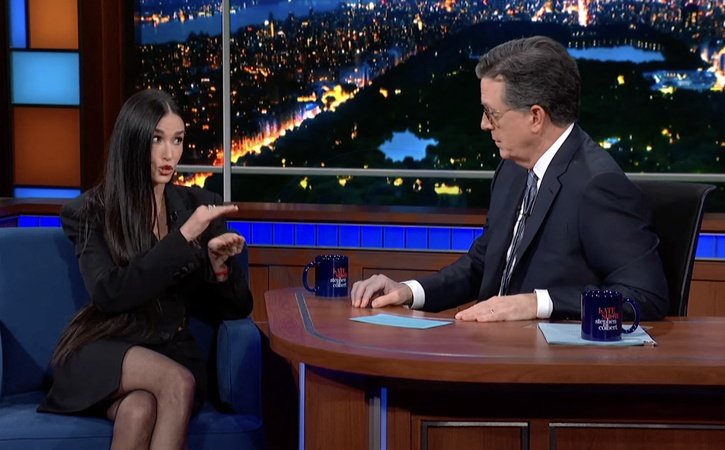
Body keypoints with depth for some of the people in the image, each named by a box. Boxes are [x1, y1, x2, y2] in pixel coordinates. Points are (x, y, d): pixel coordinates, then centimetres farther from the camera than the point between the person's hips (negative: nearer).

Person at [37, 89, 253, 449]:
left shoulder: (200, 205, 7)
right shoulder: (90, 212, 0)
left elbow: (236, 308, 8)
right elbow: (109, 294, -16)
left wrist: (218, 265, -15)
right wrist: (183, 237, -18)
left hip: (171, 350, 2)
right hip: (103, 350, -2)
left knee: (139, 411, -33)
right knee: (178, 382, -33)